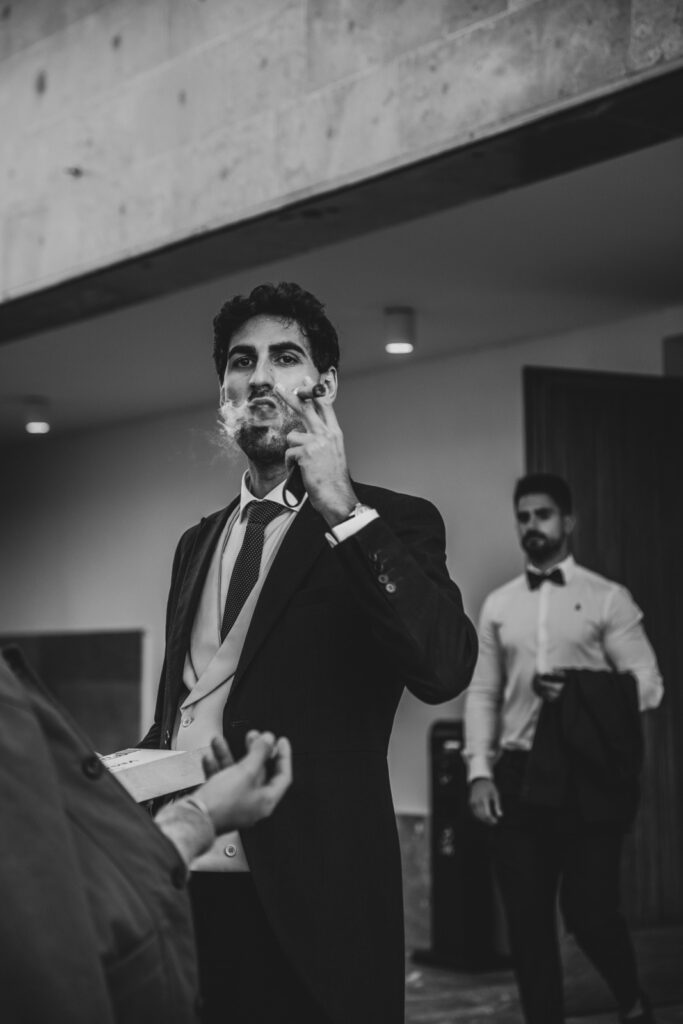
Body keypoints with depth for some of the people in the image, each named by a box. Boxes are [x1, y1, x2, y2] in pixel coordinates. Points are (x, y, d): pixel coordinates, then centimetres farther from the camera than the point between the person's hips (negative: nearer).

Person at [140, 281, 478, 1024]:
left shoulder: (390, 523, -2)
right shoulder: (198, 542, 16)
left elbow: (444, 668, -19)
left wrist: (343, 510, -21)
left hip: (305, 899, -5)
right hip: (176, 879, 5)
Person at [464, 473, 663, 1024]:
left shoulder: (608, 599, 1)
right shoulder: (498, 605, 12)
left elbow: (647, 684, -4)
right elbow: (483, 692, 10)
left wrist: (582, 691, -20)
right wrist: (480, 771, 0)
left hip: (588, 776, -3)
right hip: (520, 776, 4)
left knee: (589, 908, -3)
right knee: (527, 916, 4)